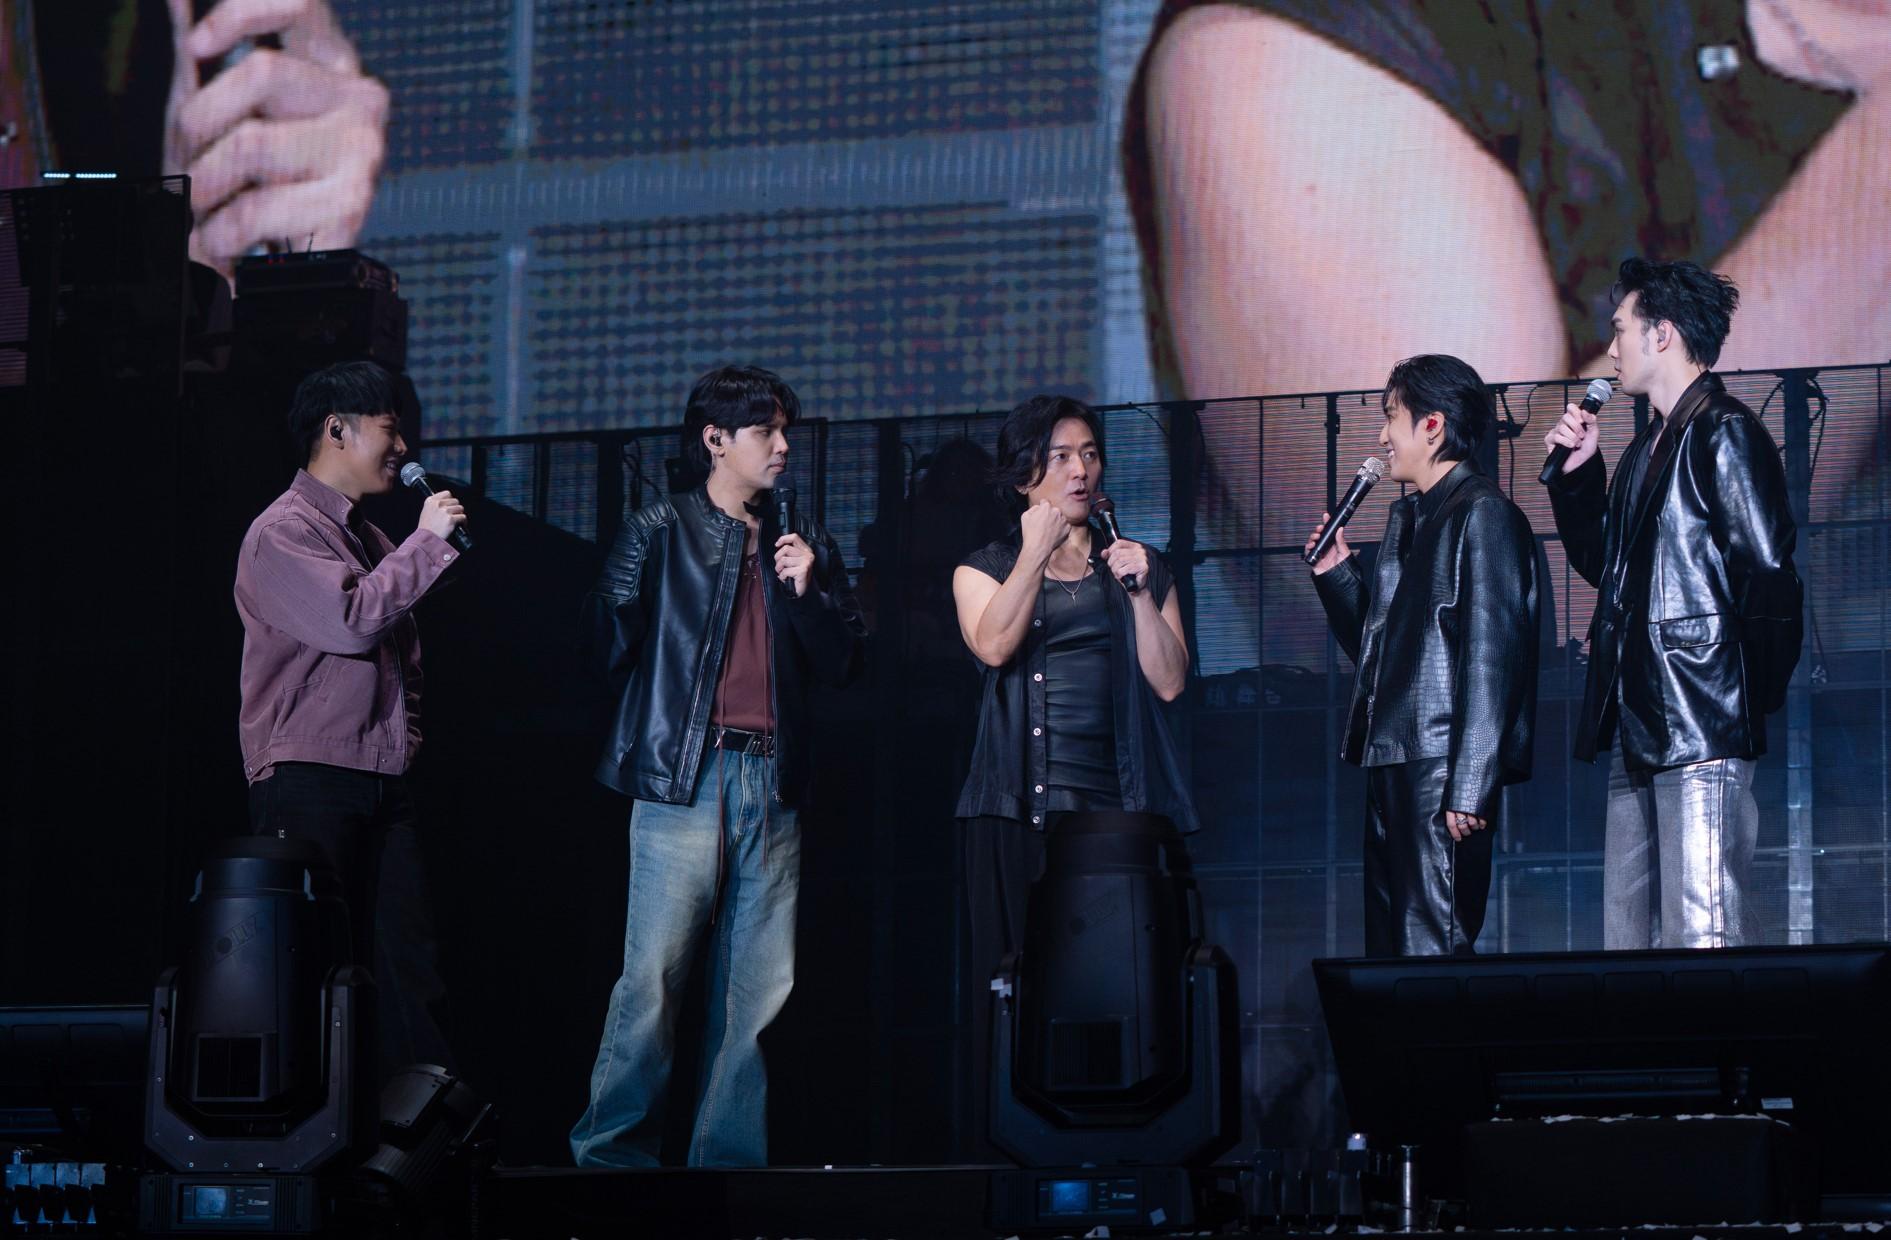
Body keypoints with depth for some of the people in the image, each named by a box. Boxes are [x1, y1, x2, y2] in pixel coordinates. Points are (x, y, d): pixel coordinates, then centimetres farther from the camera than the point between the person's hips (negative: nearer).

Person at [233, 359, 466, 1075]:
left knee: (411, 975, 0)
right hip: (308, 781, -8)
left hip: (383, 784, 8)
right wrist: (428, 543, -10)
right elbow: (350, 620, -20)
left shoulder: (372, 539, 21)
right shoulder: (284, 532, -5)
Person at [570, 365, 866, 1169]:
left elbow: (843, 665, 14)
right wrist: (655, 718, 3)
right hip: (684, 778, -4)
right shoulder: (659, 531, 7)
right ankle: (614, 1154, -1)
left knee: (761, 989, 1)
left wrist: (809, 588, 1)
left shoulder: (803, 544, 19)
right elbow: (610, 643, 3)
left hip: (773, 787, 4)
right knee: (653, 979, -9)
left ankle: (729, 1156, 7)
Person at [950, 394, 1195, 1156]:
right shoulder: (985, 569, 14)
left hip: (1116, 806, 1)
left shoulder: (1140, 569, 17)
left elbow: (1169, 682, 6)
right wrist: (1037, 551, -11)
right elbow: (994, 645, -8)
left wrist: (1139, 591, -4)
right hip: (1019, 808, -1)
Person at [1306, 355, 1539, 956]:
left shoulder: (1483, 513, -7)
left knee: (1431, 953, -13)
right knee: (1391, 952, 8)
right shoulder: (1407, 518, 21)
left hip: (1443, 770, -9)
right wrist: (1336, 573, 11)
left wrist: (1470, 787, -21)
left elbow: (1493, 656, -15)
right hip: (1392, 766, 9)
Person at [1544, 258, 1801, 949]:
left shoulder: (1727, 436, -8)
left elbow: (1769, 576, -15)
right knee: (1630, 937, 8)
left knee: (1701, 933, -14)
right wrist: (1575, 475, 17)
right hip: (1638, 735, 10)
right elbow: (1601, 562, 29)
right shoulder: (1647, 450, 21)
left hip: (1703, 729, -10)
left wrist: (1754, 702, -10)